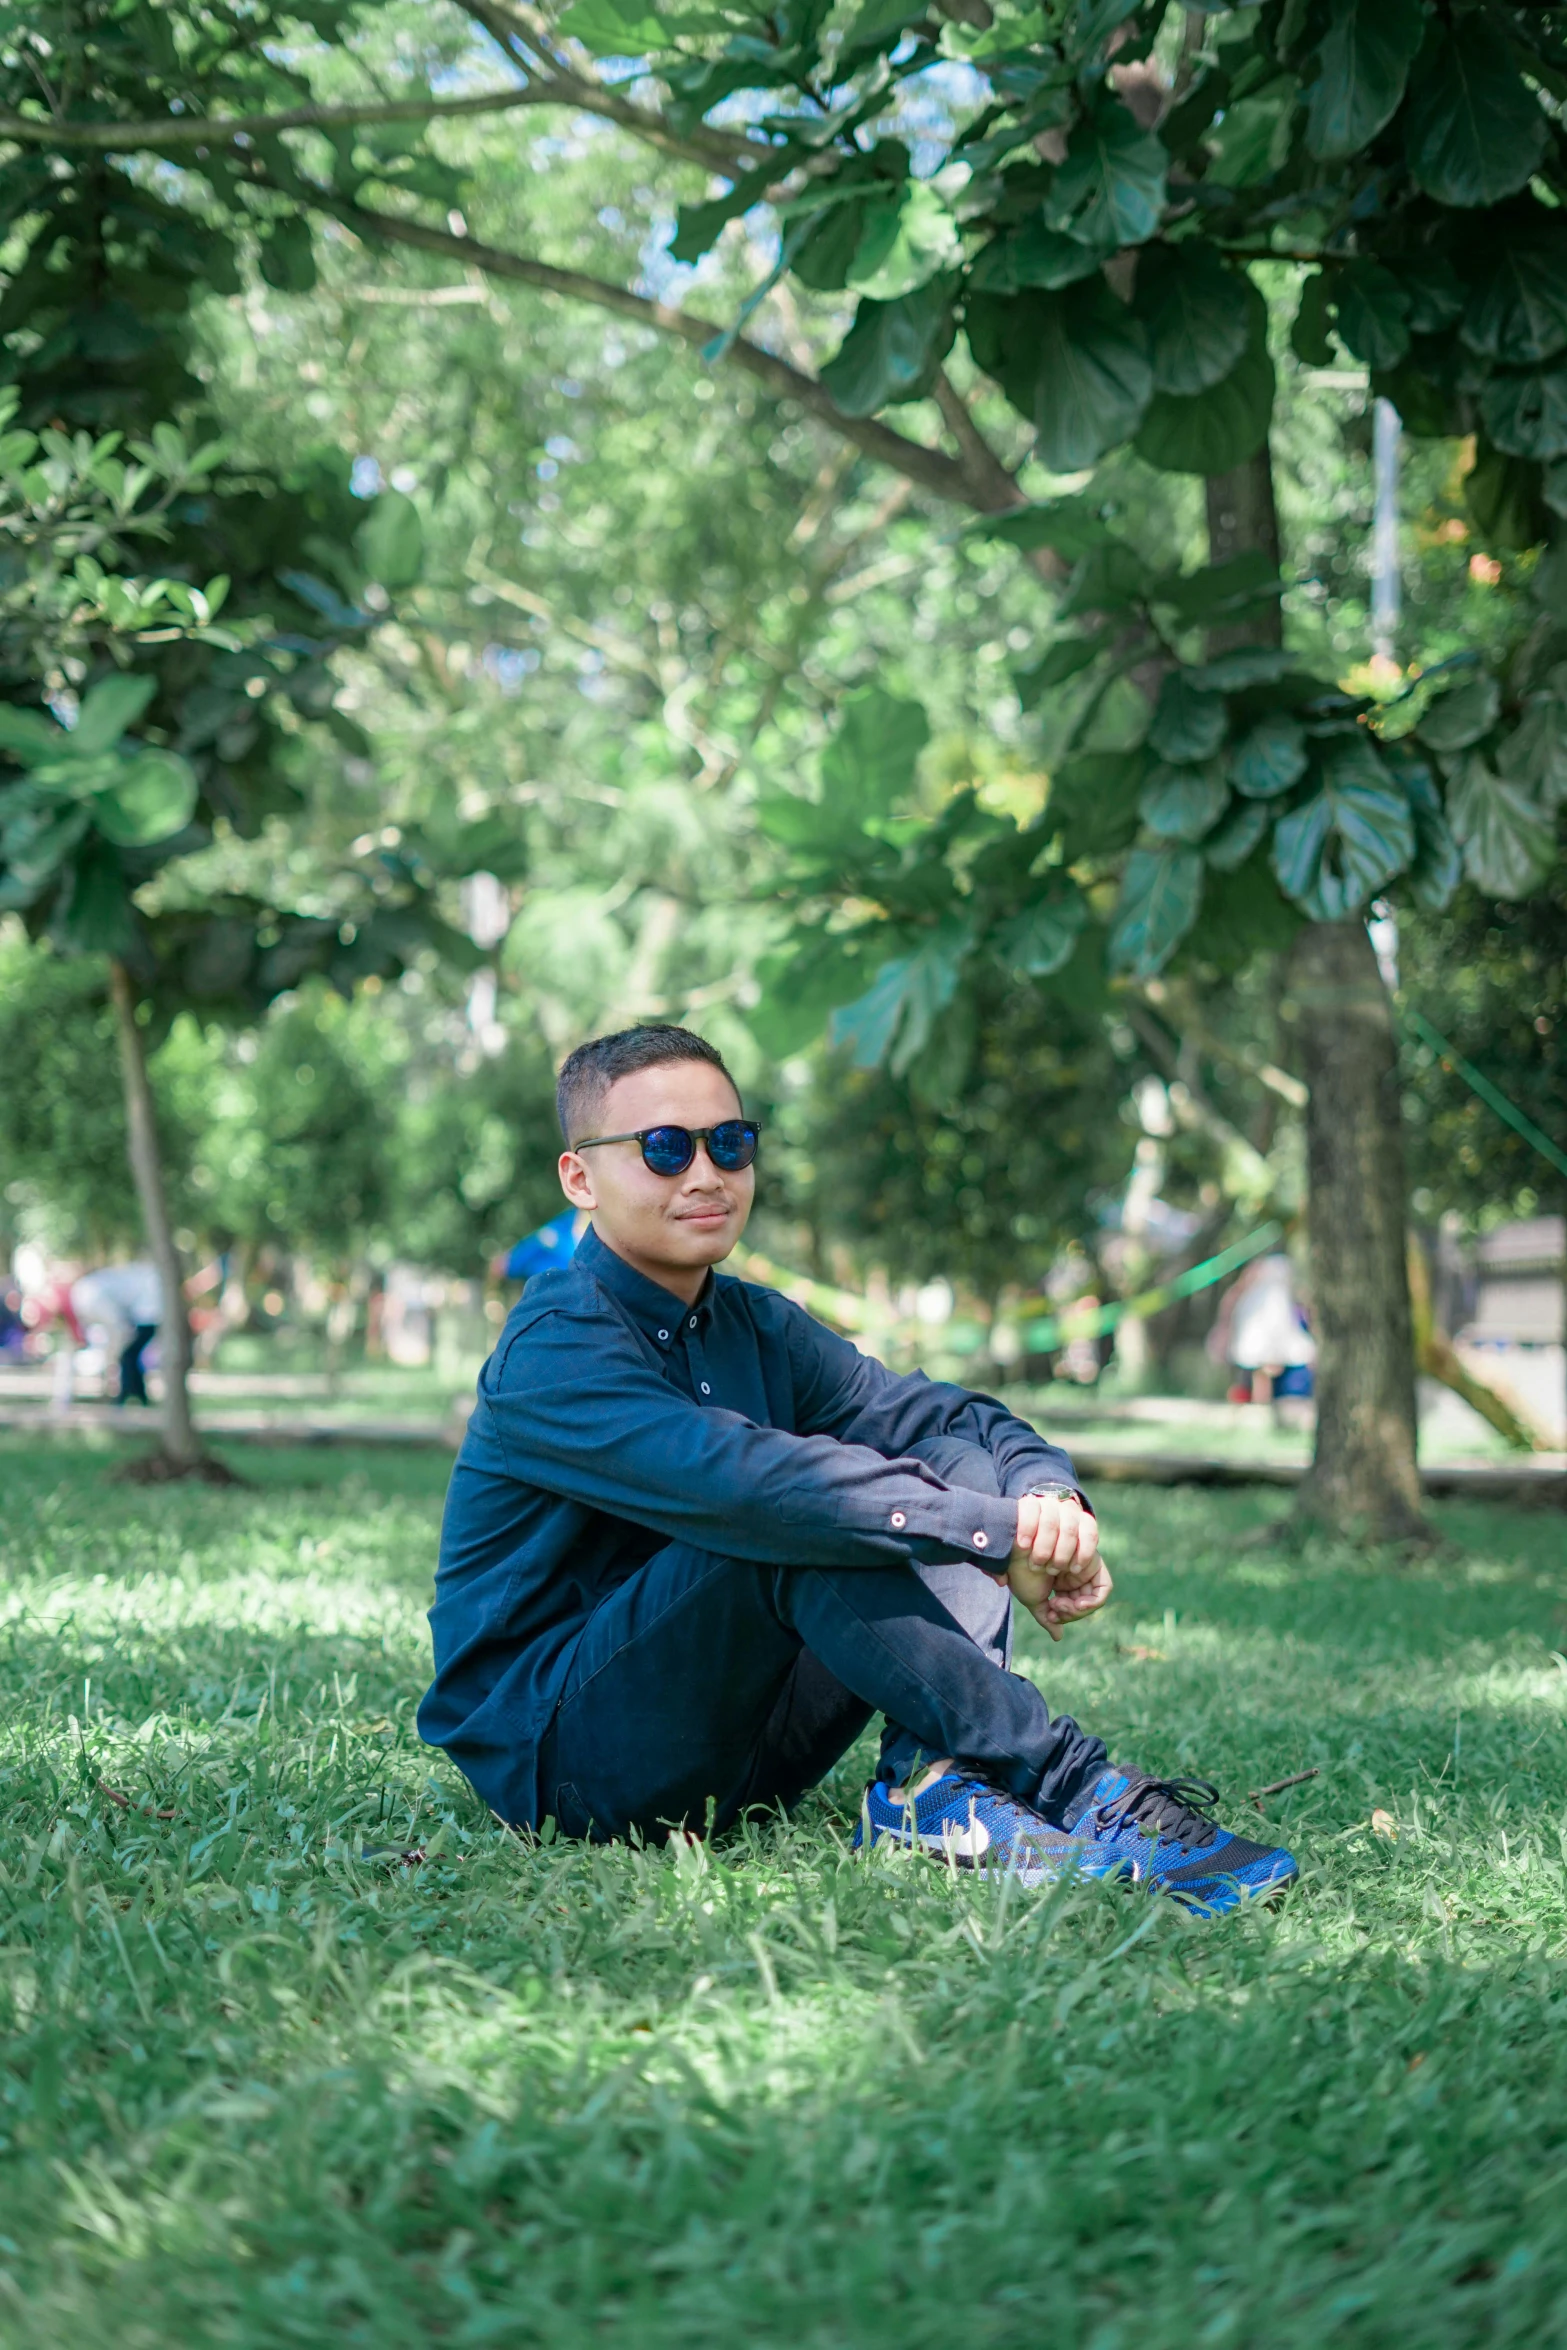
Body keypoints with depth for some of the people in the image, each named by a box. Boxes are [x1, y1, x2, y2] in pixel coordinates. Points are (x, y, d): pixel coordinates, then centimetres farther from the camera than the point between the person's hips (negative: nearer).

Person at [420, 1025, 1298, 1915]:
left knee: (959, 1469, -6)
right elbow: (739, 1478, -32)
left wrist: (1050, 1495, -19)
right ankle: (1070, 1783, -31)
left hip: (740, 1744, 8)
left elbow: (949, 1416, 5)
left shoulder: (756, 1328, 12)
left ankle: (936, 1783, -26)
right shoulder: (555, 1347, -16)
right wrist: (998, 1535, -32)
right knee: (801, 1528, -32)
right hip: (557, 1757, -8)